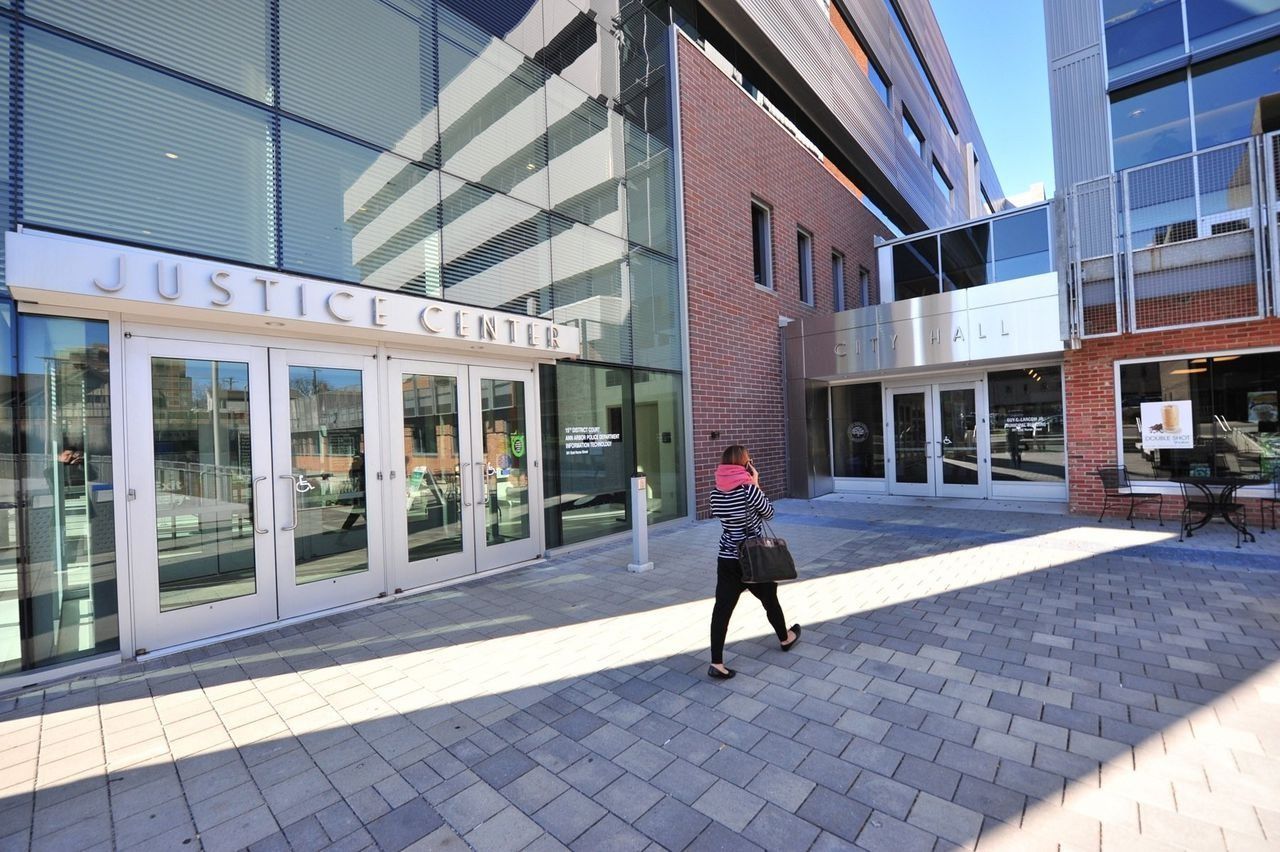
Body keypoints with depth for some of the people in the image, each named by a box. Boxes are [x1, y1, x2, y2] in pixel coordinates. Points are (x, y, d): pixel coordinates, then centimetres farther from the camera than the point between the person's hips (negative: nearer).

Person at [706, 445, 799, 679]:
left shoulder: (716, 491, -3)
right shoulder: (749, 489, -18)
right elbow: (769, 513, -4)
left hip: (726, 559, 3)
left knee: (722, 608, 2)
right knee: (769, 599, 21)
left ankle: (716, 663, 2)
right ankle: (786, 639, 45)